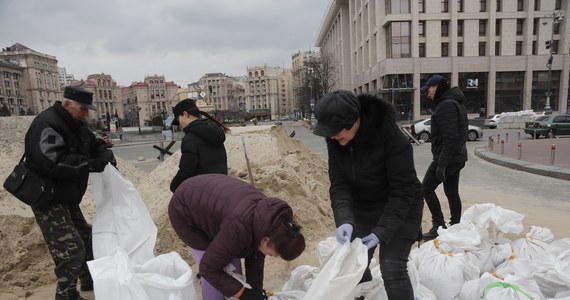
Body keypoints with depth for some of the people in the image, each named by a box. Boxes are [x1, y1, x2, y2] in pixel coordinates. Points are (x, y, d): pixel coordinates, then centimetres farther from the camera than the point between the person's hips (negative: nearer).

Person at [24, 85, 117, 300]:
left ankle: (89, 280, 35)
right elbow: (52, 163, -36)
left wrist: (106, 155, -8)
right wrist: (91, 164, -35)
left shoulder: (76, 124, 6)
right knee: (71, 249, -9)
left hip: (67, 197, 10)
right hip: (48, 199, -10)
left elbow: (94, 144, 15)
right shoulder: (47, 125, -25)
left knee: (86, 238, 18)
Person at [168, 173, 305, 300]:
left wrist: (256, 288, -8)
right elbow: (209, 268, -27)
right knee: (221, 267, -10)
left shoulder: (270, 218, -16)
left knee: (233, 263, 4)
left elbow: (255, 256, -1)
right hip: (185, 212, -6)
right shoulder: (239, 228, -39)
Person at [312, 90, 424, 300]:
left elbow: (403, 190, -25)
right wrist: (344, 220, -31)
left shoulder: (390, 136, -30)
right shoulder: (335, 140, -14)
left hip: (400, 207, -5)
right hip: (362, 208, 5)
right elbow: (338, 184, -15)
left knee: (392, 269, -11)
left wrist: (382, 231, -28)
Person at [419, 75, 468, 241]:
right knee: (452, 192, 14)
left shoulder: (446, 105, -16)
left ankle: (439, 226, -1)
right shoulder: (456, 103, 17)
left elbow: (450, 138, -24)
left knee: (427, 187, -3)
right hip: (457, 157, 10)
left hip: (447, 157, -10)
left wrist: (442, 163, -25)